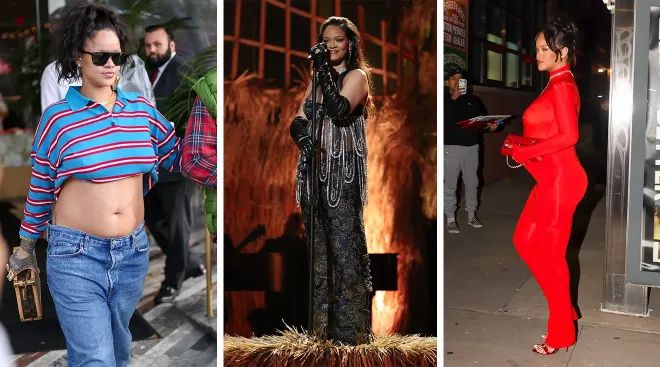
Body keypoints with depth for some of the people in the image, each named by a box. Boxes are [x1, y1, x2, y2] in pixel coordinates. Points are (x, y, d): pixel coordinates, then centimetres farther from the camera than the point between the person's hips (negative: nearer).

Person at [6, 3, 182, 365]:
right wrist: (26, 247, 11)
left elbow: (178, 156, 10)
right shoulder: (57, 118, -7)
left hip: (133, 251, 4)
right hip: (76, 254, -4)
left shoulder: (142, 109, 2)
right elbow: (40, 188, 3)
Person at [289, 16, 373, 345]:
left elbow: (340, 110, -17)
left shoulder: (357, 75, 1)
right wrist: (301, 134, -9)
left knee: (345, 243, -7)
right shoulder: (319, 78, 20)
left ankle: (350, 327, 0)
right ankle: (323, 322, 19)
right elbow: (298, 119, 12)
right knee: (319, 244, 9)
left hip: (343, 170, -6)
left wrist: (325, 70, -15)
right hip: (316, 168, 6)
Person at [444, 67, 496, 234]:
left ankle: (471, 215, 23)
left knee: (472, 183, 11)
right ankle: (450, 219, 6)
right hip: (451, 147, -4)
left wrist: (491, 125, -2)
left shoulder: (474, 100, 14)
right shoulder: (445, 100, 2)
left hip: (472, 146, 4)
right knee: (450, 184, -3)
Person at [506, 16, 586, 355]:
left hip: (559, 178, -10)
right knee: (525, 241, 16)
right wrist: (523, 146, 7)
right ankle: (564, 309, 28)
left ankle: (561, 332, 16)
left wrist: (525, 152, -15)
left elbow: (569, 136, -23)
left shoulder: (561, 86, -15)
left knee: (549, 253, 0)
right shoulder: (559, 84, 15)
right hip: (551, 178, 10)